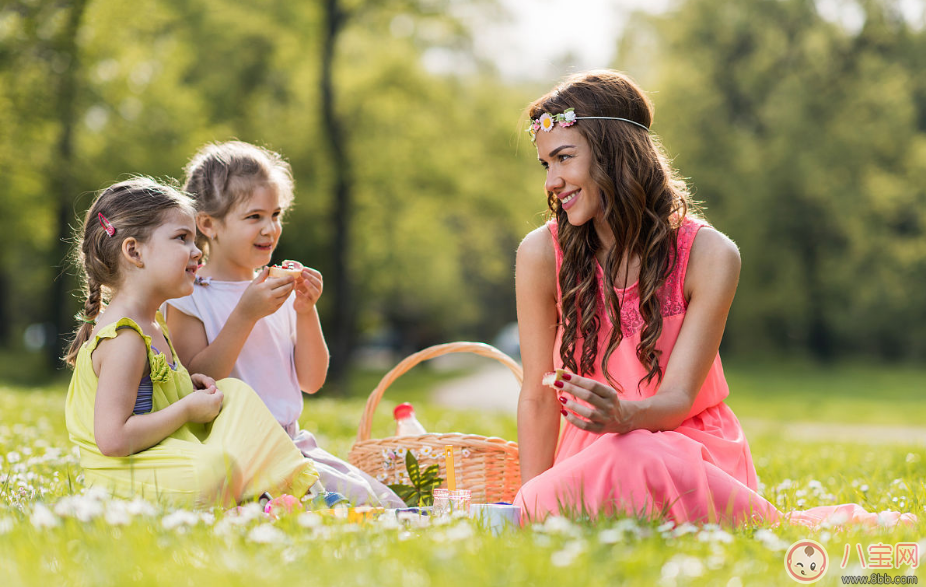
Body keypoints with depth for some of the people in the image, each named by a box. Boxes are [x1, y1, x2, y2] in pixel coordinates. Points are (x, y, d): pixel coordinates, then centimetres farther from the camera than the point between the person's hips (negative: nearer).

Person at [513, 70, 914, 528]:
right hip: (590, 452, 3)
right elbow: (538, 396, -2)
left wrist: (623, 415, -36)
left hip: (693, 447, -2)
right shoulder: (541, 254, -8)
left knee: (641, 459, -38)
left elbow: (679, 397, -13)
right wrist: (532, 507, -8)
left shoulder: (709, 256, -12)